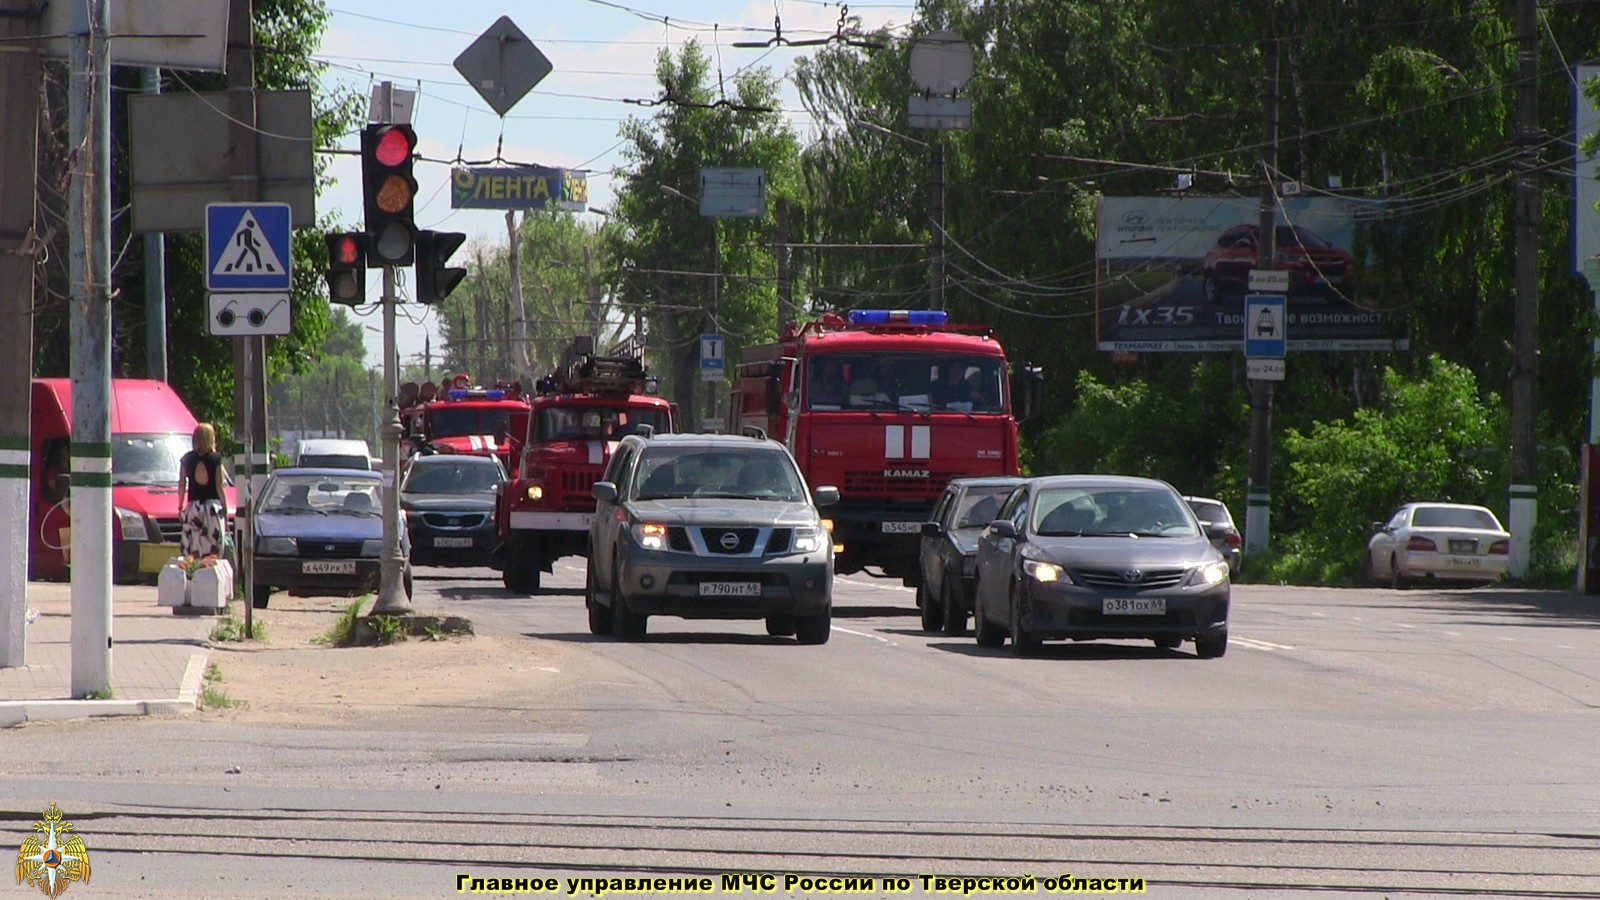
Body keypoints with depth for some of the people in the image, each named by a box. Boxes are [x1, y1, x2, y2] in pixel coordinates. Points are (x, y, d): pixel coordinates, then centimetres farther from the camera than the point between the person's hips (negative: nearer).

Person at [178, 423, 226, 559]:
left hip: (193, 506, 2)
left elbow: (182, 485, 7)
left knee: (192, 552, 2)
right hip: (213, 505, -2)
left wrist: (180, 507, 19)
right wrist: (225, 509, 6)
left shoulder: (187, 459, 3)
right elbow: (219, 486, -2)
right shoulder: (216, 458, -4)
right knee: (212, 551, -3)